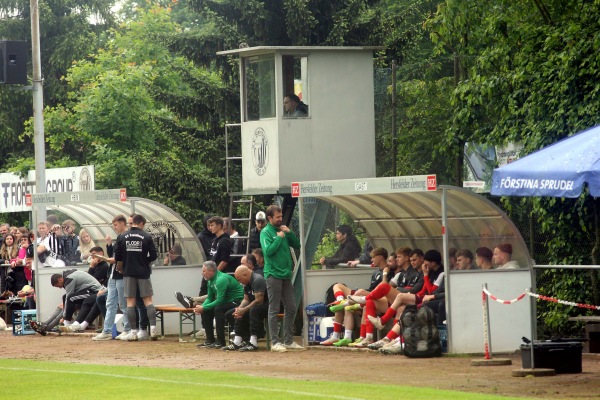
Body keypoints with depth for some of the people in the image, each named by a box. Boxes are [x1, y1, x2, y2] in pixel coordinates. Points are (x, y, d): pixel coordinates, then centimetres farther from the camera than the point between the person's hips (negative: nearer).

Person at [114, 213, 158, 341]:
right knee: (148, 300, 5)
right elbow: (153, 256, -4)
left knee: (130, 301, 4)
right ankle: (153, 328, -9)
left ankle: (133, 332, 0)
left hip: (128, 273, 1)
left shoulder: (122, 237, -1)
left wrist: (119, 268, 20)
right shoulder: (146, 237, -4)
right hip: (143, 273, -1)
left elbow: (117, 257, 1)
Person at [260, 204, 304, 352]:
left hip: (286, 274, 7)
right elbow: (268, 251, -18)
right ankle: (275, 342, -2)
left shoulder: (283, 230, 13)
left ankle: (289, 341, 15)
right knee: (274, 310, -4)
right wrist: (279, 238, -12)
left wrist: (289, 233, -1)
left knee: (291, 308, 8)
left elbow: (297, 245, 12)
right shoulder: (266, 232, -5)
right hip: (273, 274, -7)